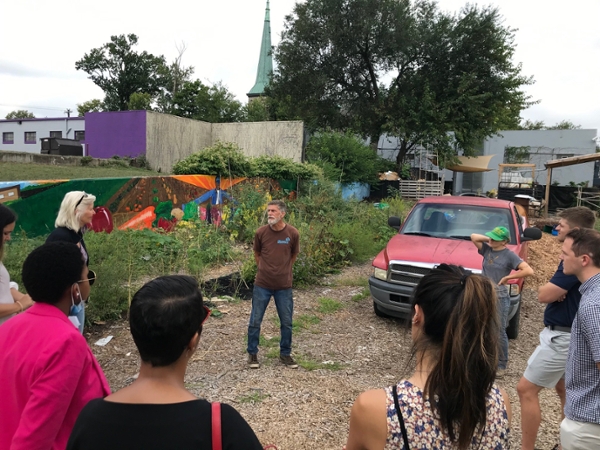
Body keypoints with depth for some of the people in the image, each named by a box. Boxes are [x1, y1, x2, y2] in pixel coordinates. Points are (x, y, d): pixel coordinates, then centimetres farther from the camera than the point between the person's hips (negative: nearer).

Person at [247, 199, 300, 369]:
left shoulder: (293, 233, -9)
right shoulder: (261, 232, -9)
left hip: (284, 286, 0)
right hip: (262, 285, 0)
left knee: (287, 322, 10)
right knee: (255, 321, 7)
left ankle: (285, 354, 28)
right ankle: (252, 354, 25)